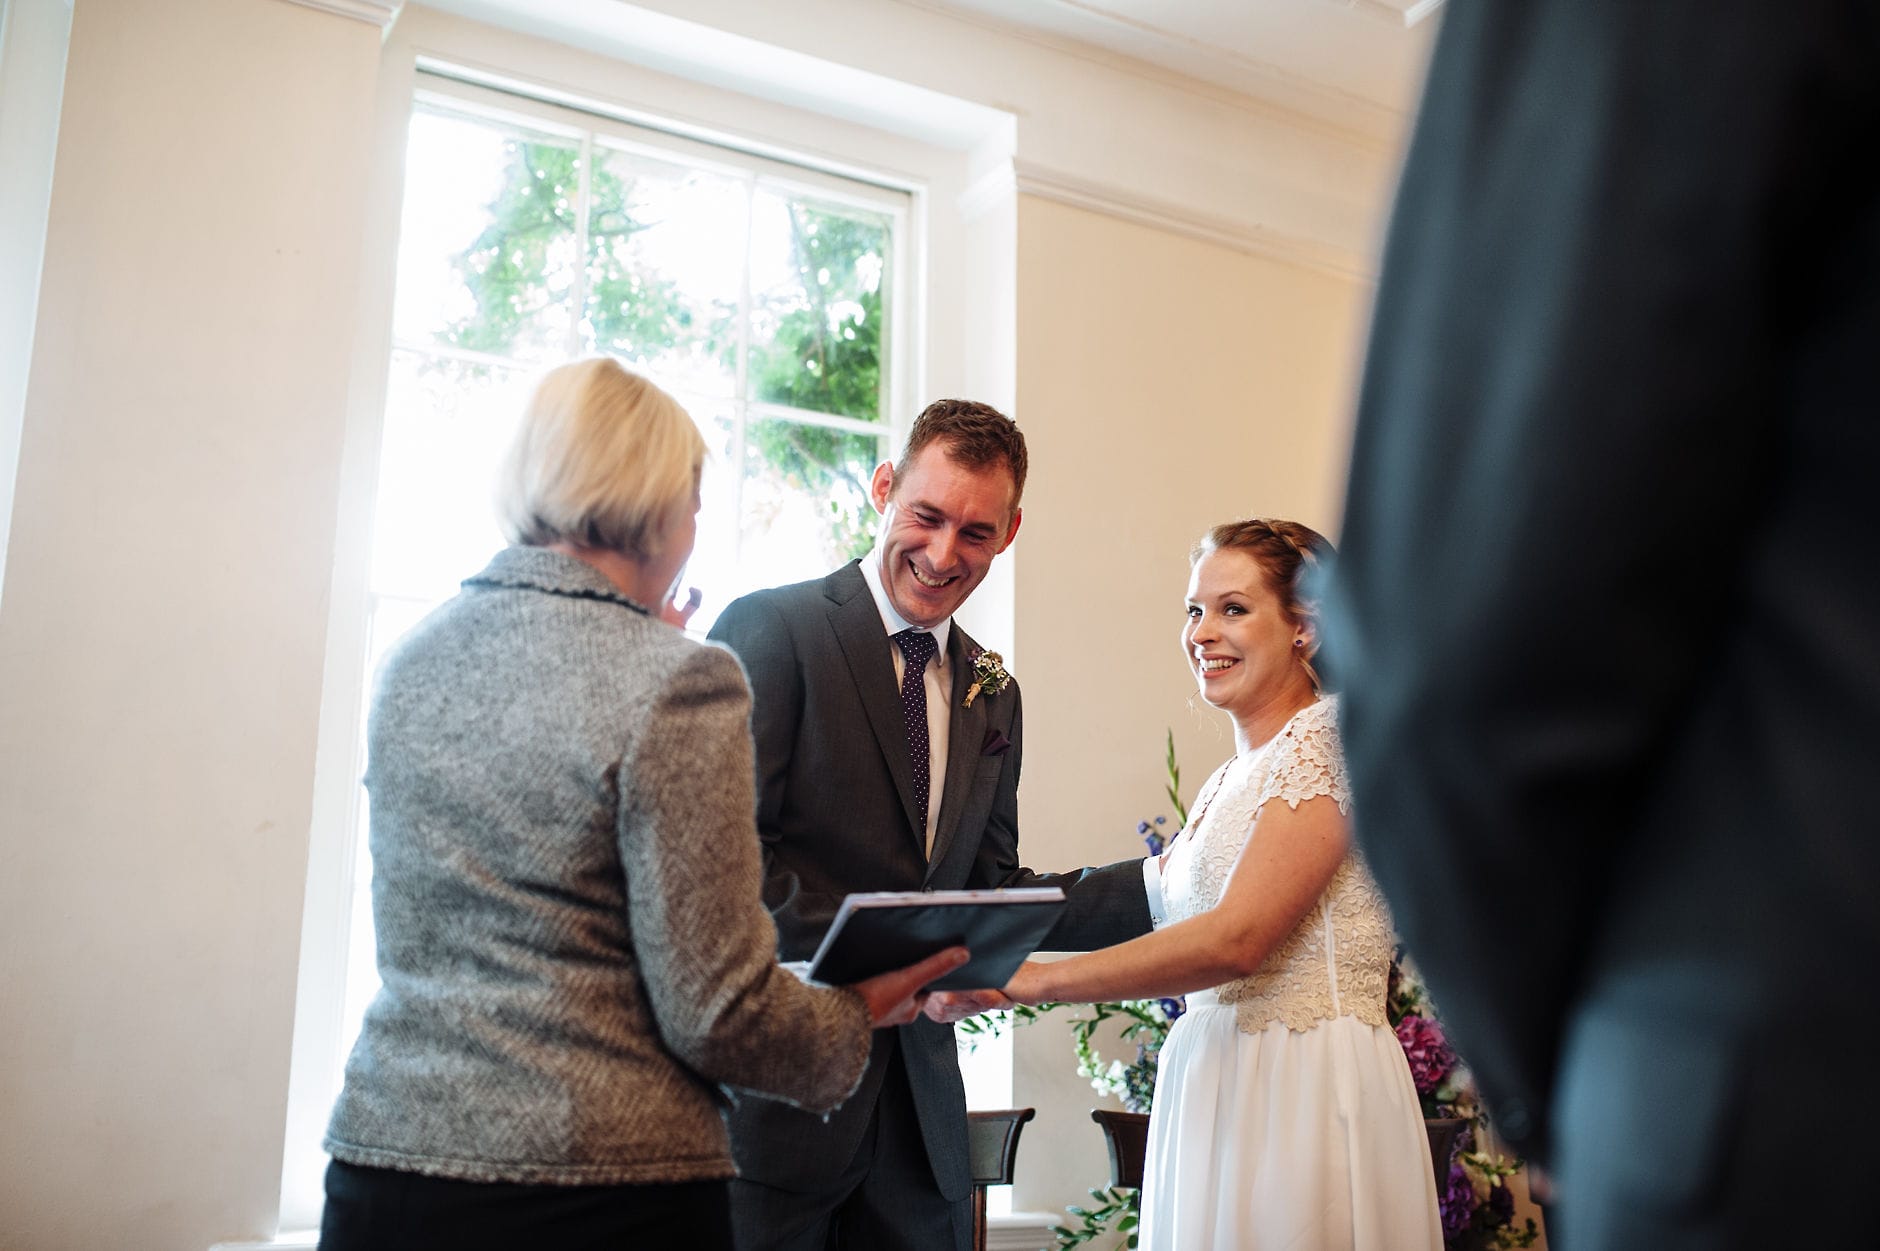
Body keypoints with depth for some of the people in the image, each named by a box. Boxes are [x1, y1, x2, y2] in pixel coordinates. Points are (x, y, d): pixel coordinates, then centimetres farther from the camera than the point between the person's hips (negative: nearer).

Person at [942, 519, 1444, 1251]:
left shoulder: (1331, 738, -10)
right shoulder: (1225, 784, 16)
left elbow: (1236, 938, -20)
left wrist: (1033, 981, -20)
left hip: (1305, 1096, -7)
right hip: (1211, 1094, 8)